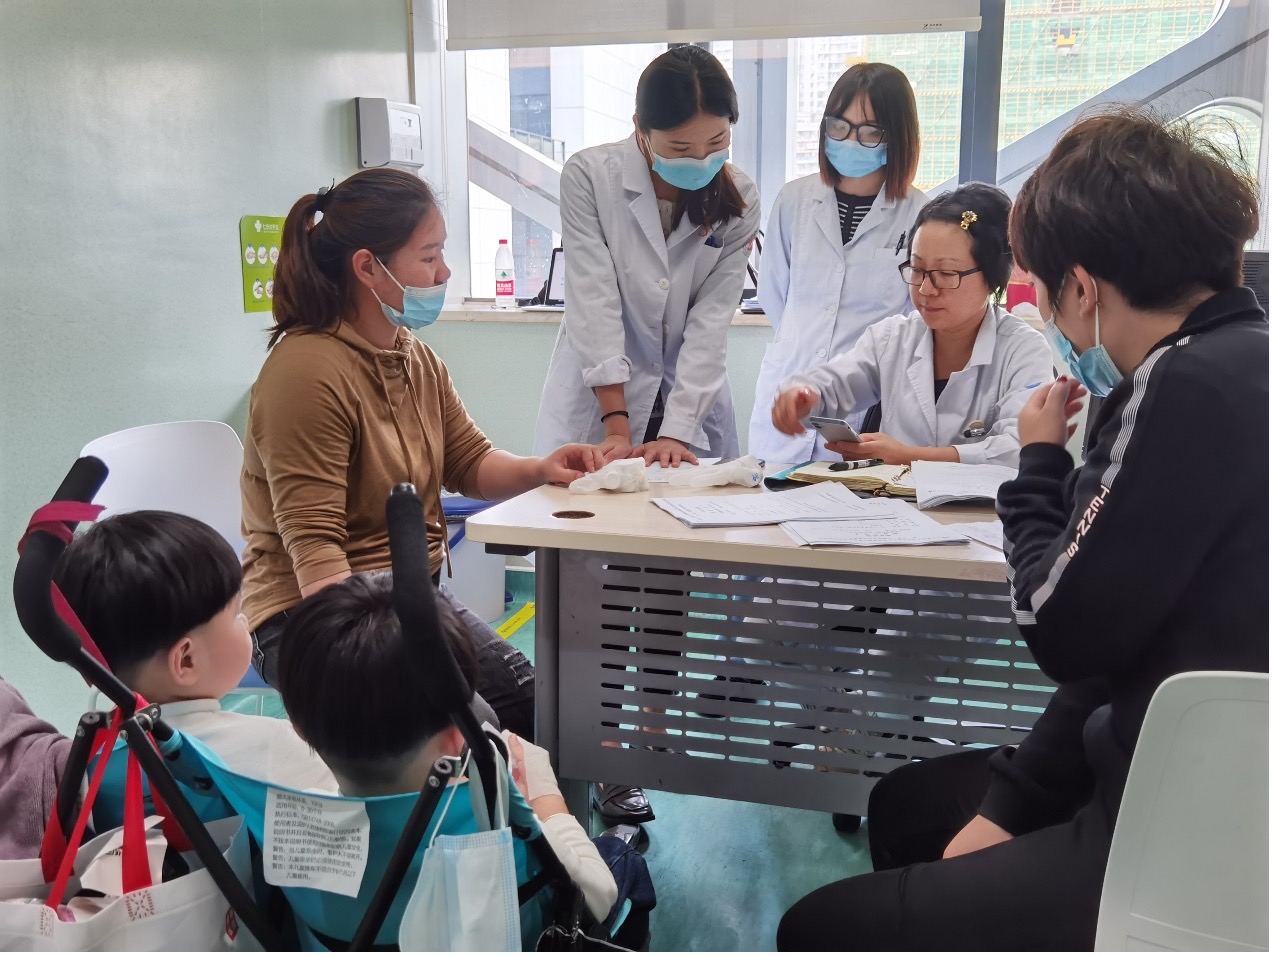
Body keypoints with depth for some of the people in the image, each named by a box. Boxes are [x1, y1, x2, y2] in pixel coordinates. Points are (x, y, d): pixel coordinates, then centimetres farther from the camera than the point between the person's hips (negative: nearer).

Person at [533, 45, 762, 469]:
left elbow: (711, 322, -11)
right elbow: (594, 301, -17)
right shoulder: (589, 176, -12)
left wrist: (676, 433, -20)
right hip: (594, 402, -2)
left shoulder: (739, 202, -5)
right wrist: (617, 427, -21)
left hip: (693, 405, 2)